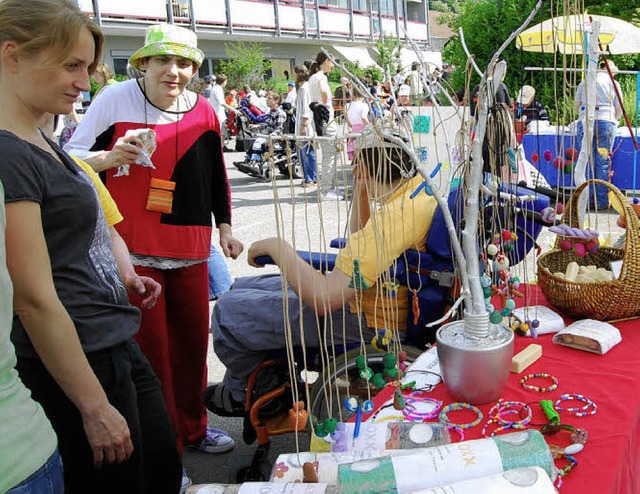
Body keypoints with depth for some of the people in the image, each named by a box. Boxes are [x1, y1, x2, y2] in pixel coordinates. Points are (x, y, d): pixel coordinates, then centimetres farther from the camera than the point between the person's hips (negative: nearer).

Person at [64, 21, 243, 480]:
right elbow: (70, 156, -1)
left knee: (192, 339, 11)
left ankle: (191, 425, 34)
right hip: (132, 249, -4)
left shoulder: (203, 111, 6)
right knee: (149, 347, 1)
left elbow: (216, 173, 17)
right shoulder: (116, 100, -6)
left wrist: (225, 226, 17)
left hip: (189, 251, 4)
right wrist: (108, 157, -21)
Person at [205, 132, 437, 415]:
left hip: (365, 323, -10)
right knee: (243, 289, 16)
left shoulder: (395, 217, -31)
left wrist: (277, 247, -18)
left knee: (229, 311, -6)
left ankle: (246, 394, 24)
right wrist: (360, 192, 5)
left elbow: (323, 299, -32)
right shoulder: (419, 183, 0)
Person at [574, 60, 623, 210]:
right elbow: (619, 110, 10)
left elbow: (577, 107, 18)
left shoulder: (584, 82, 18)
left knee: (588, 162, 4)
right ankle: (601, 202, 1)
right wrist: (613, 120, 28)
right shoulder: (613, 83, 11)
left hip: (584, 123, 2)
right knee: (603, 163, 0)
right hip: (605, 122, -2)